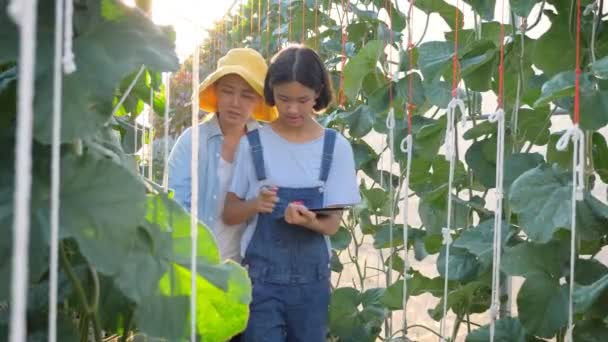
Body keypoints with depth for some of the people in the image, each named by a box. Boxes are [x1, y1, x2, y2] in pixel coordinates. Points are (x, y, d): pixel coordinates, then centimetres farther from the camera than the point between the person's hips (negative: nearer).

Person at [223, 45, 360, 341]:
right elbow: (229, 214, 2)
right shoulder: (253, 144, -2)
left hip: (311, 278, 1)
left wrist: (309, 220, -24)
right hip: (261, 276, -1)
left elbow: (332, 224, -2)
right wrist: (255, 205, -19)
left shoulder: (336, 147, -2)